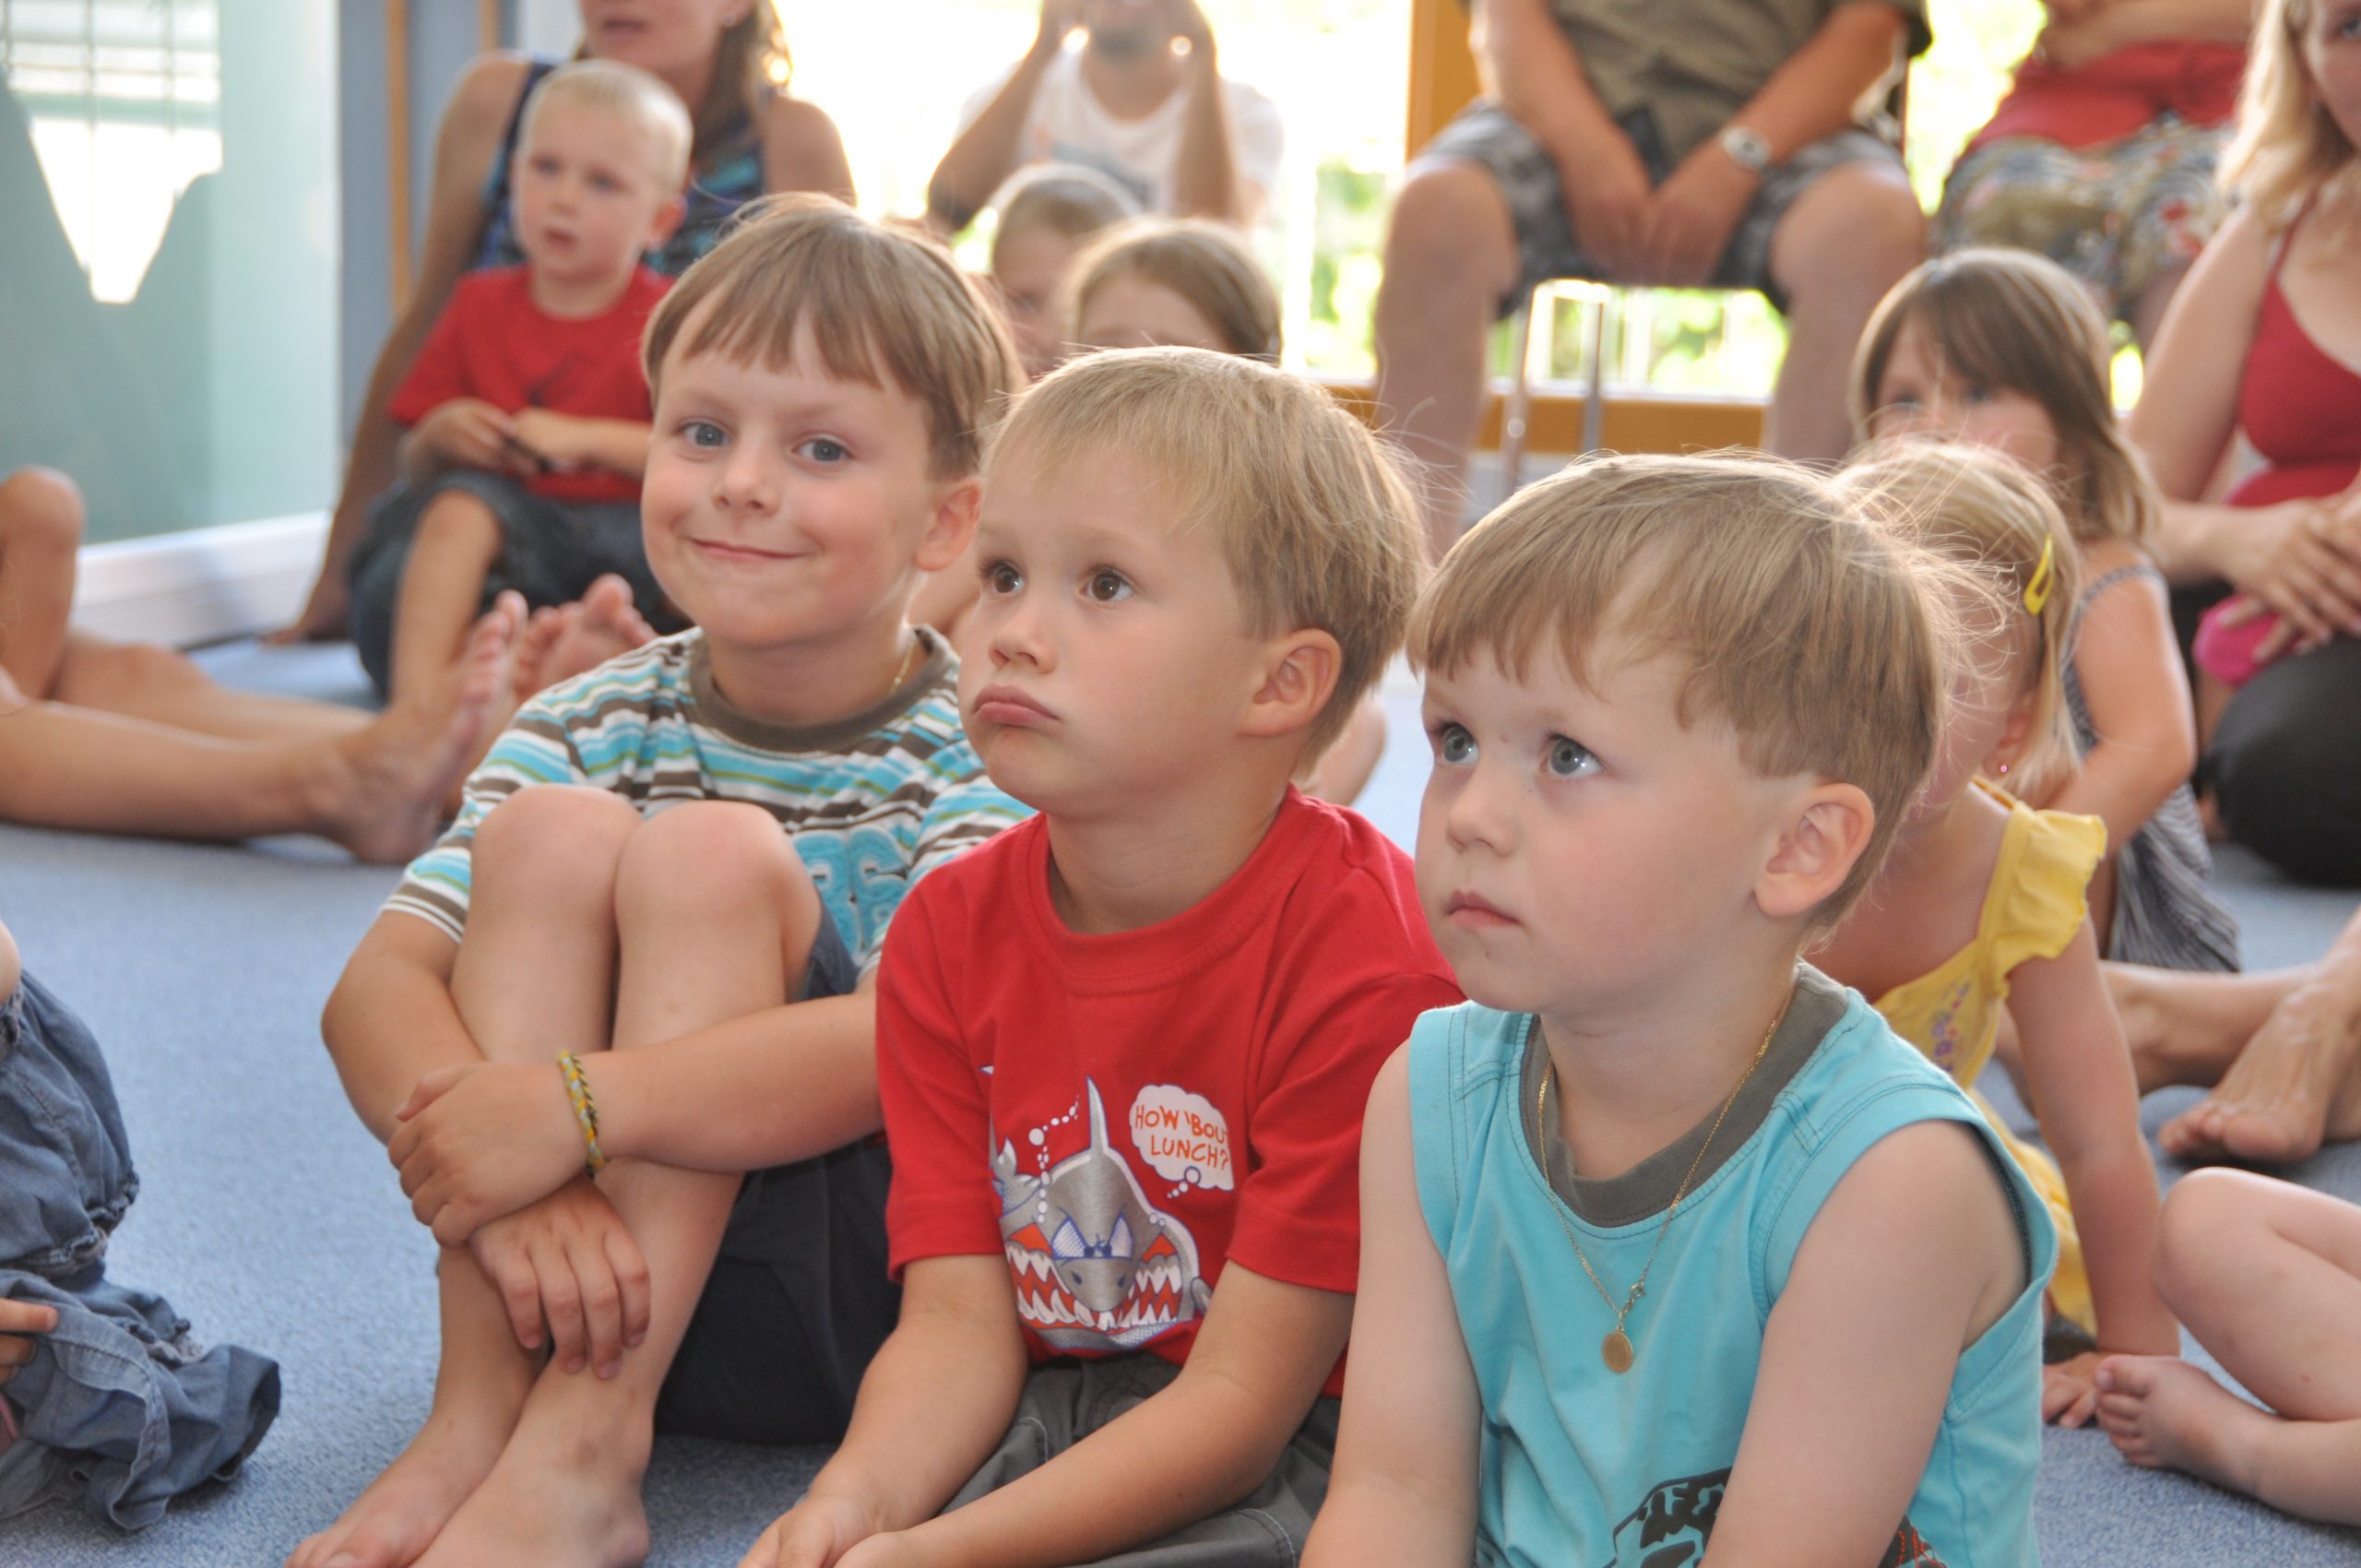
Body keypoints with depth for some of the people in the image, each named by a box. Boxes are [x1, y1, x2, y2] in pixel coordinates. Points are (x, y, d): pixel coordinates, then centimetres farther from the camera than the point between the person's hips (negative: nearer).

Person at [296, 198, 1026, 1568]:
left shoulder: (980, 757, -9)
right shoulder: (595, 730, 3)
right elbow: (376, 990, -10)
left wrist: (575, 1106, -35)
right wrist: (496, 1163, -31)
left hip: (864, 1299, -3)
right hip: (595, 1269, 4)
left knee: (709, 851, -23)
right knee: (551, 833, -18)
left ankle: (577, 1453, -28)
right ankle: (480, 1414, -22)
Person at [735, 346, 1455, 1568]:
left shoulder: (1372, 956, -20)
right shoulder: (949, 932, 0)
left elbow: (1242, 1399, -20)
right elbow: (957, 1319, -4)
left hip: (1293, 1459, -5)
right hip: (1042, 1412, 5)